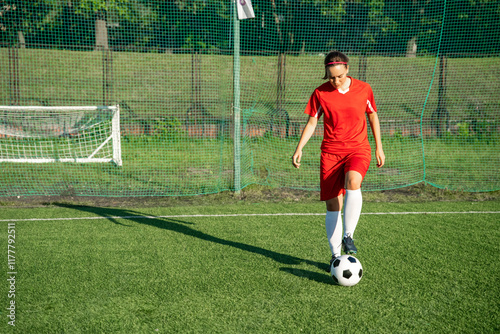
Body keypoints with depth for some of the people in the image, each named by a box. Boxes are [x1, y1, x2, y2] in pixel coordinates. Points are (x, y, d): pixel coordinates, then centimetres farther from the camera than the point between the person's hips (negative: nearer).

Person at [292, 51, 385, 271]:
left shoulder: (363, 89, -1)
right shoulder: (320, 93, -2)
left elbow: (372, 116, 13)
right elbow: (312, 122, 7)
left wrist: (379, 148, 15)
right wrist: (299, 149, -4)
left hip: (358, 149, -1)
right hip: (330, 151, 1)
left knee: (353, 182, -32)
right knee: (332, 204, -1)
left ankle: (348, 235, -22)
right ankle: (336, 254, 10)